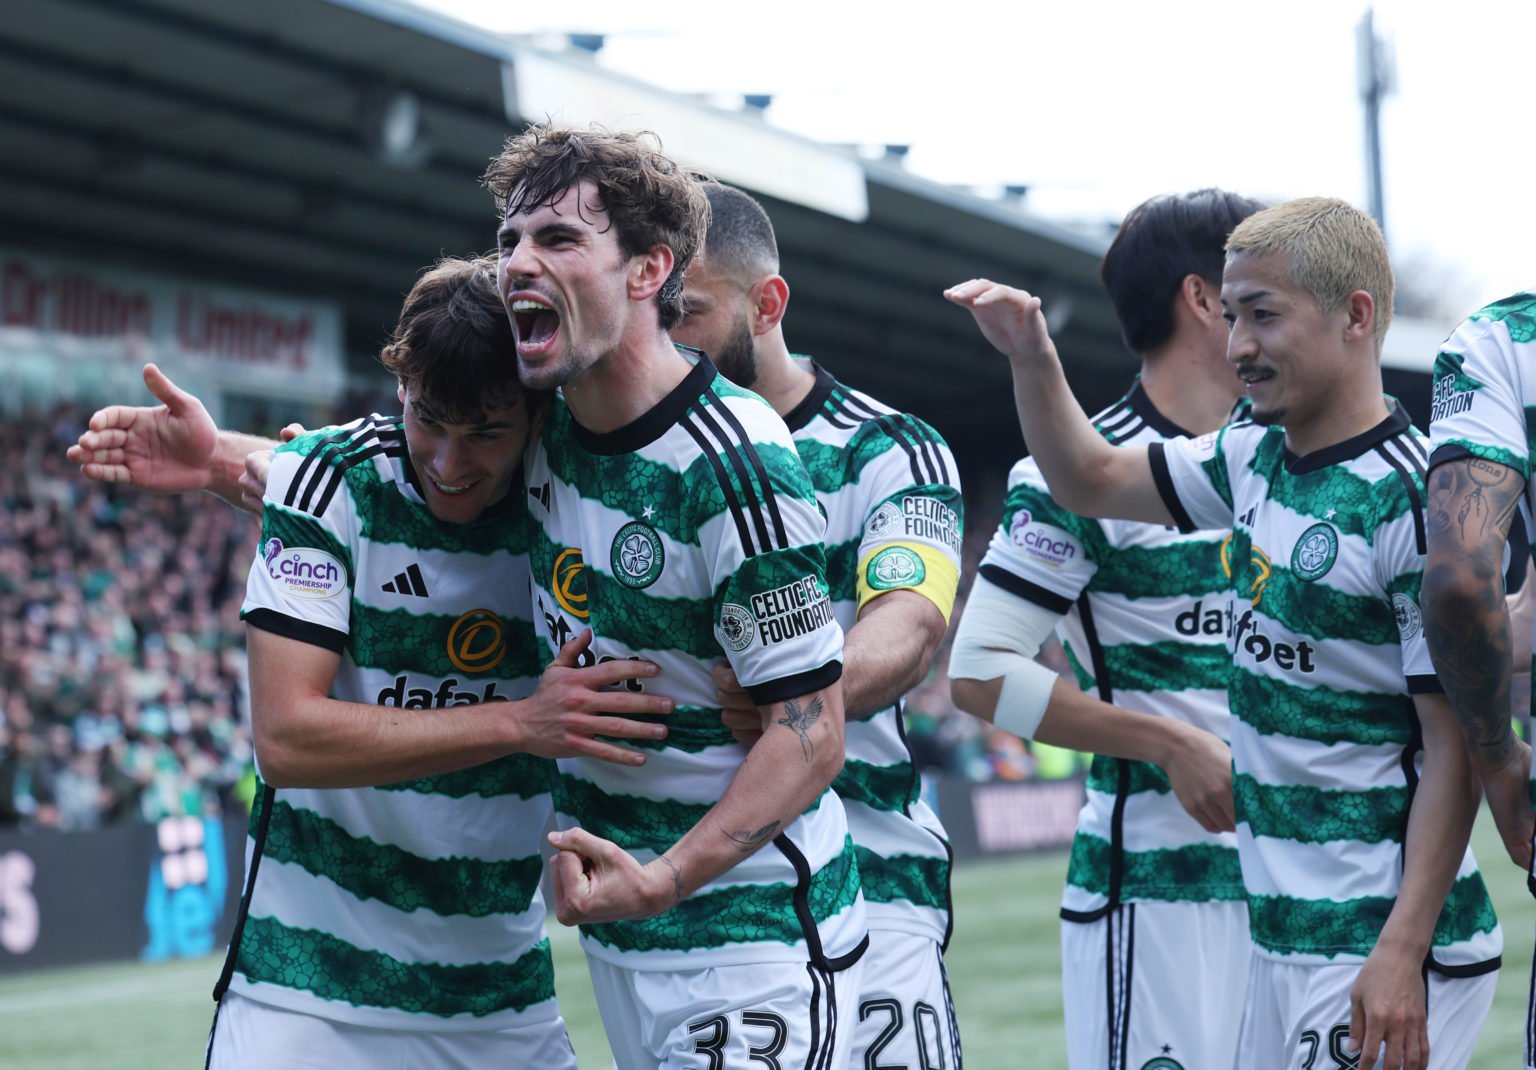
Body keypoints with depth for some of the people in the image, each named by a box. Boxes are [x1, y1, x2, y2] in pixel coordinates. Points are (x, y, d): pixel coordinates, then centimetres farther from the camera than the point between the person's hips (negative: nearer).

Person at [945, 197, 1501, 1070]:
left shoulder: (1415, 502, -16)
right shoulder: (1256, 462, 8)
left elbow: (1455, 750, -17)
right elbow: (1091, 483, 22)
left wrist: (1403, 953, -22)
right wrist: (1034, 360, 5)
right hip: (1283, 934, 8)